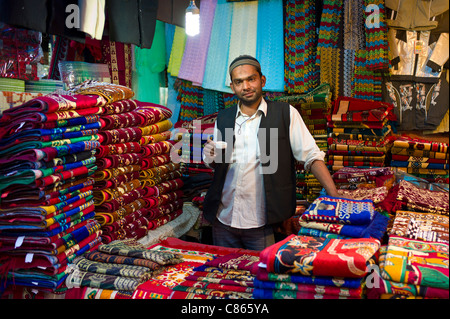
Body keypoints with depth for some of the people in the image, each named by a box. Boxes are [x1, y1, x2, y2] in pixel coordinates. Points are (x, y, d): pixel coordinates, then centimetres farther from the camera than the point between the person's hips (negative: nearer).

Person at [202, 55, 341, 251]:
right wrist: (212, 158, -4)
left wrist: (336, 198, -13)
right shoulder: (223, 119, 9)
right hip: (223, 219, 4)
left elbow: (311, 157, -4)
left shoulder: (286, 114, -3)